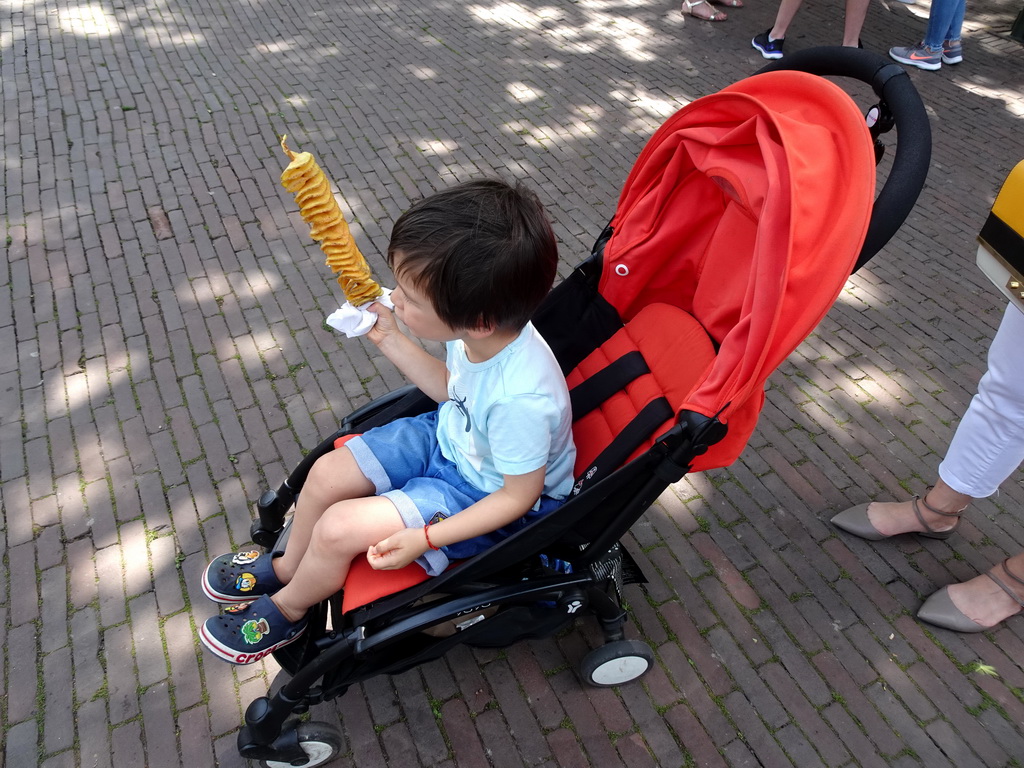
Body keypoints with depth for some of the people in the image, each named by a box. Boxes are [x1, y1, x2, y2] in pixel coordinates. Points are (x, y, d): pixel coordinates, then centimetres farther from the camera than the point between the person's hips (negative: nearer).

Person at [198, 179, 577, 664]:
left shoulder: (522, 399, -41)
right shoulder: (484, 328, -19)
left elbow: (518, 496, -24)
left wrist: (423, 538, -26)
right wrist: (390, 340, -6)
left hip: (484, 494, -7)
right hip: (449, 438, 7)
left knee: (339, 529, -13)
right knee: (327, 474, 3)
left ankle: (286, 611, 23)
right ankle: (288, 565, 36)